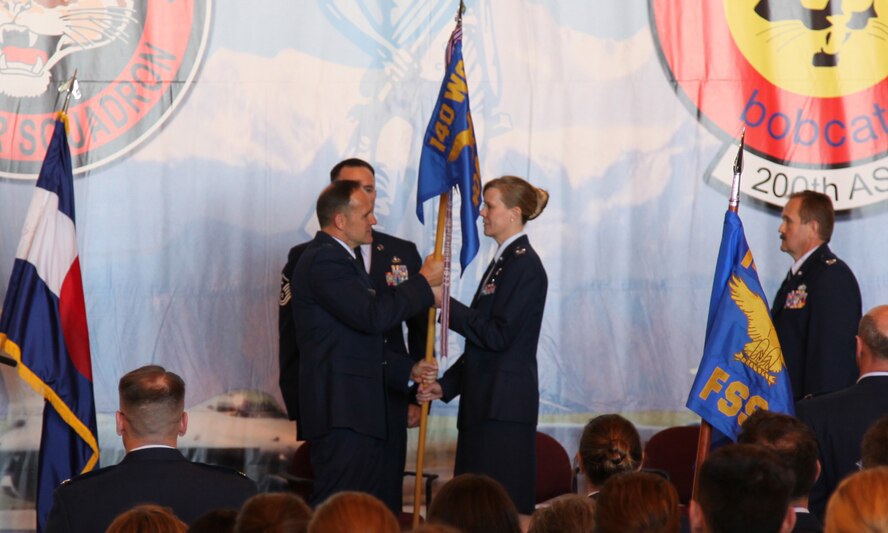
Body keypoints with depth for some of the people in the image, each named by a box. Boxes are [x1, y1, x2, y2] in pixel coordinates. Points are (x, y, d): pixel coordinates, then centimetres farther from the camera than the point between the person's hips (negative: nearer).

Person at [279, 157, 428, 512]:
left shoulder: (404, 254, 9)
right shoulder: (305, 257, 3)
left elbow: (420, 330, 12)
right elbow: (290, 339, 3)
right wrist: (298, 406, -2)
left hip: (388, 403, 2)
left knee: (386, 505, 3)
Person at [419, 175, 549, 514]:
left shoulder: (523, 264, -11)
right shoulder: (502, 262, 18)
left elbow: (497, 335, -18)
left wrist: (446, 303, -11)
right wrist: (446, 385, 13)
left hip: (504, 404, -10)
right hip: (486, 402, 10)